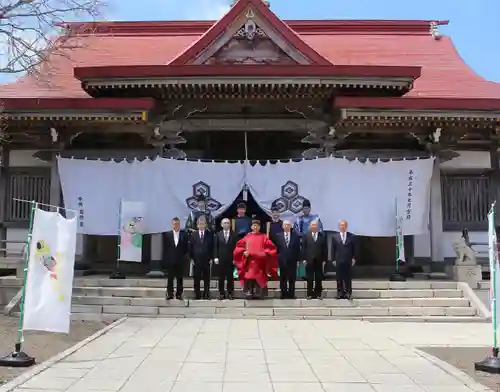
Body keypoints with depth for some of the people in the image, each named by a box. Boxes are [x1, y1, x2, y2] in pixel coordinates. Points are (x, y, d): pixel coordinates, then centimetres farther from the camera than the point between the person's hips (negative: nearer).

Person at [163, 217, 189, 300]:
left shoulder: (184, 235, 1)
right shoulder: (167, 235, 3)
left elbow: (186, 248, 5)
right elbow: (165, 248, 4)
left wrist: (185, 257, -1)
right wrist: (165, 259, 0)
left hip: (180, 261, 0)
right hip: (170, 260, 0)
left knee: (179, 279, 4)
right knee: (170, 278, 3)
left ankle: (179, 294, 10)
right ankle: (169, 294, 8)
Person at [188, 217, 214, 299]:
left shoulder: (210, 234, 3)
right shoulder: (193, 234, 7)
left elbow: (212, 247, 3)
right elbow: (190, 247, 6)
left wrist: (211, 258, -3)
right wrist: (191, 258, -1)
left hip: (206, 260, -1)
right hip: (196, 260, 1)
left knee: (206, 278, 4)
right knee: (196, 278, 4)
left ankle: (206, 295, 10)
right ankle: (197, 295, 10)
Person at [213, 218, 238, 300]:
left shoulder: (234, 235, 3)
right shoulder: (218, 235, 7)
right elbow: (215, 247, 5)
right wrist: (215, 257, -5)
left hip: (231, 259, -1)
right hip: (221, 259, 1)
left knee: (230, 277, 3)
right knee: (221, 277, 4)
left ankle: (230, 293, 10)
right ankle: (221, 293, 11)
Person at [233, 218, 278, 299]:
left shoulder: (263, 237, 8)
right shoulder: (247, 237, 12)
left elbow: (271, 247, 3)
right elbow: (239, 246, 12)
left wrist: (265, 253, -10)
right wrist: (243, 252, -4)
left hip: (260, 261, -1)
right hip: (249, 261, 1)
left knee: (259, 278, -2)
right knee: (248, 278, -6)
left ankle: (257, 294, 3)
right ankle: (248, 294, -5)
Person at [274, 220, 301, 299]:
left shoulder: (296, 236, 4)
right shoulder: (278, 236, 5)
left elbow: (298, 249, 3)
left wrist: (298, 260, -1)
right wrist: (276, 258, -1)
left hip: (292, 260, 0)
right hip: (282, 260, 0)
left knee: (292, 278, 3)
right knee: (283, 278, 4)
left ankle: (291, 294, 9)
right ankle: (284, 294, 9)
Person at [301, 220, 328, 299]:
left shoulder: (323, 235, 3)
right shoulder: (306, 235, 4)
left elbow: (325, 248, 1)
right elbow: (303, 248, 2)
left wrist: (324, 259, -3)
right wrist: (304, 259, -5)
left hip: (319, 260, 0)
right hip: (309, 260, 0)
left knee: (319, 278, 5)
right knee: (309, 279, 3)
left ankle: (318, 294, 12)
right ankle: (310, 294, 9)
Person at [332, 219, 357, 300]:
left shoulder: (352, 236, 3)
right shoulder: (335, 236, 3)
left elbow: (354, 249, 5)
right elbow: (333, 249, 4)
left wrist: (354, 258, -1)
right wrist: (333, 259, -1)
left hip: (348, 261, 0)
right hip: (339, 261, 0)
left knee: (348, 278, 2)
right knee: (339, 278, 3)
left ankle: (348, 293, 6)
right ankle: (340, 293, 8)